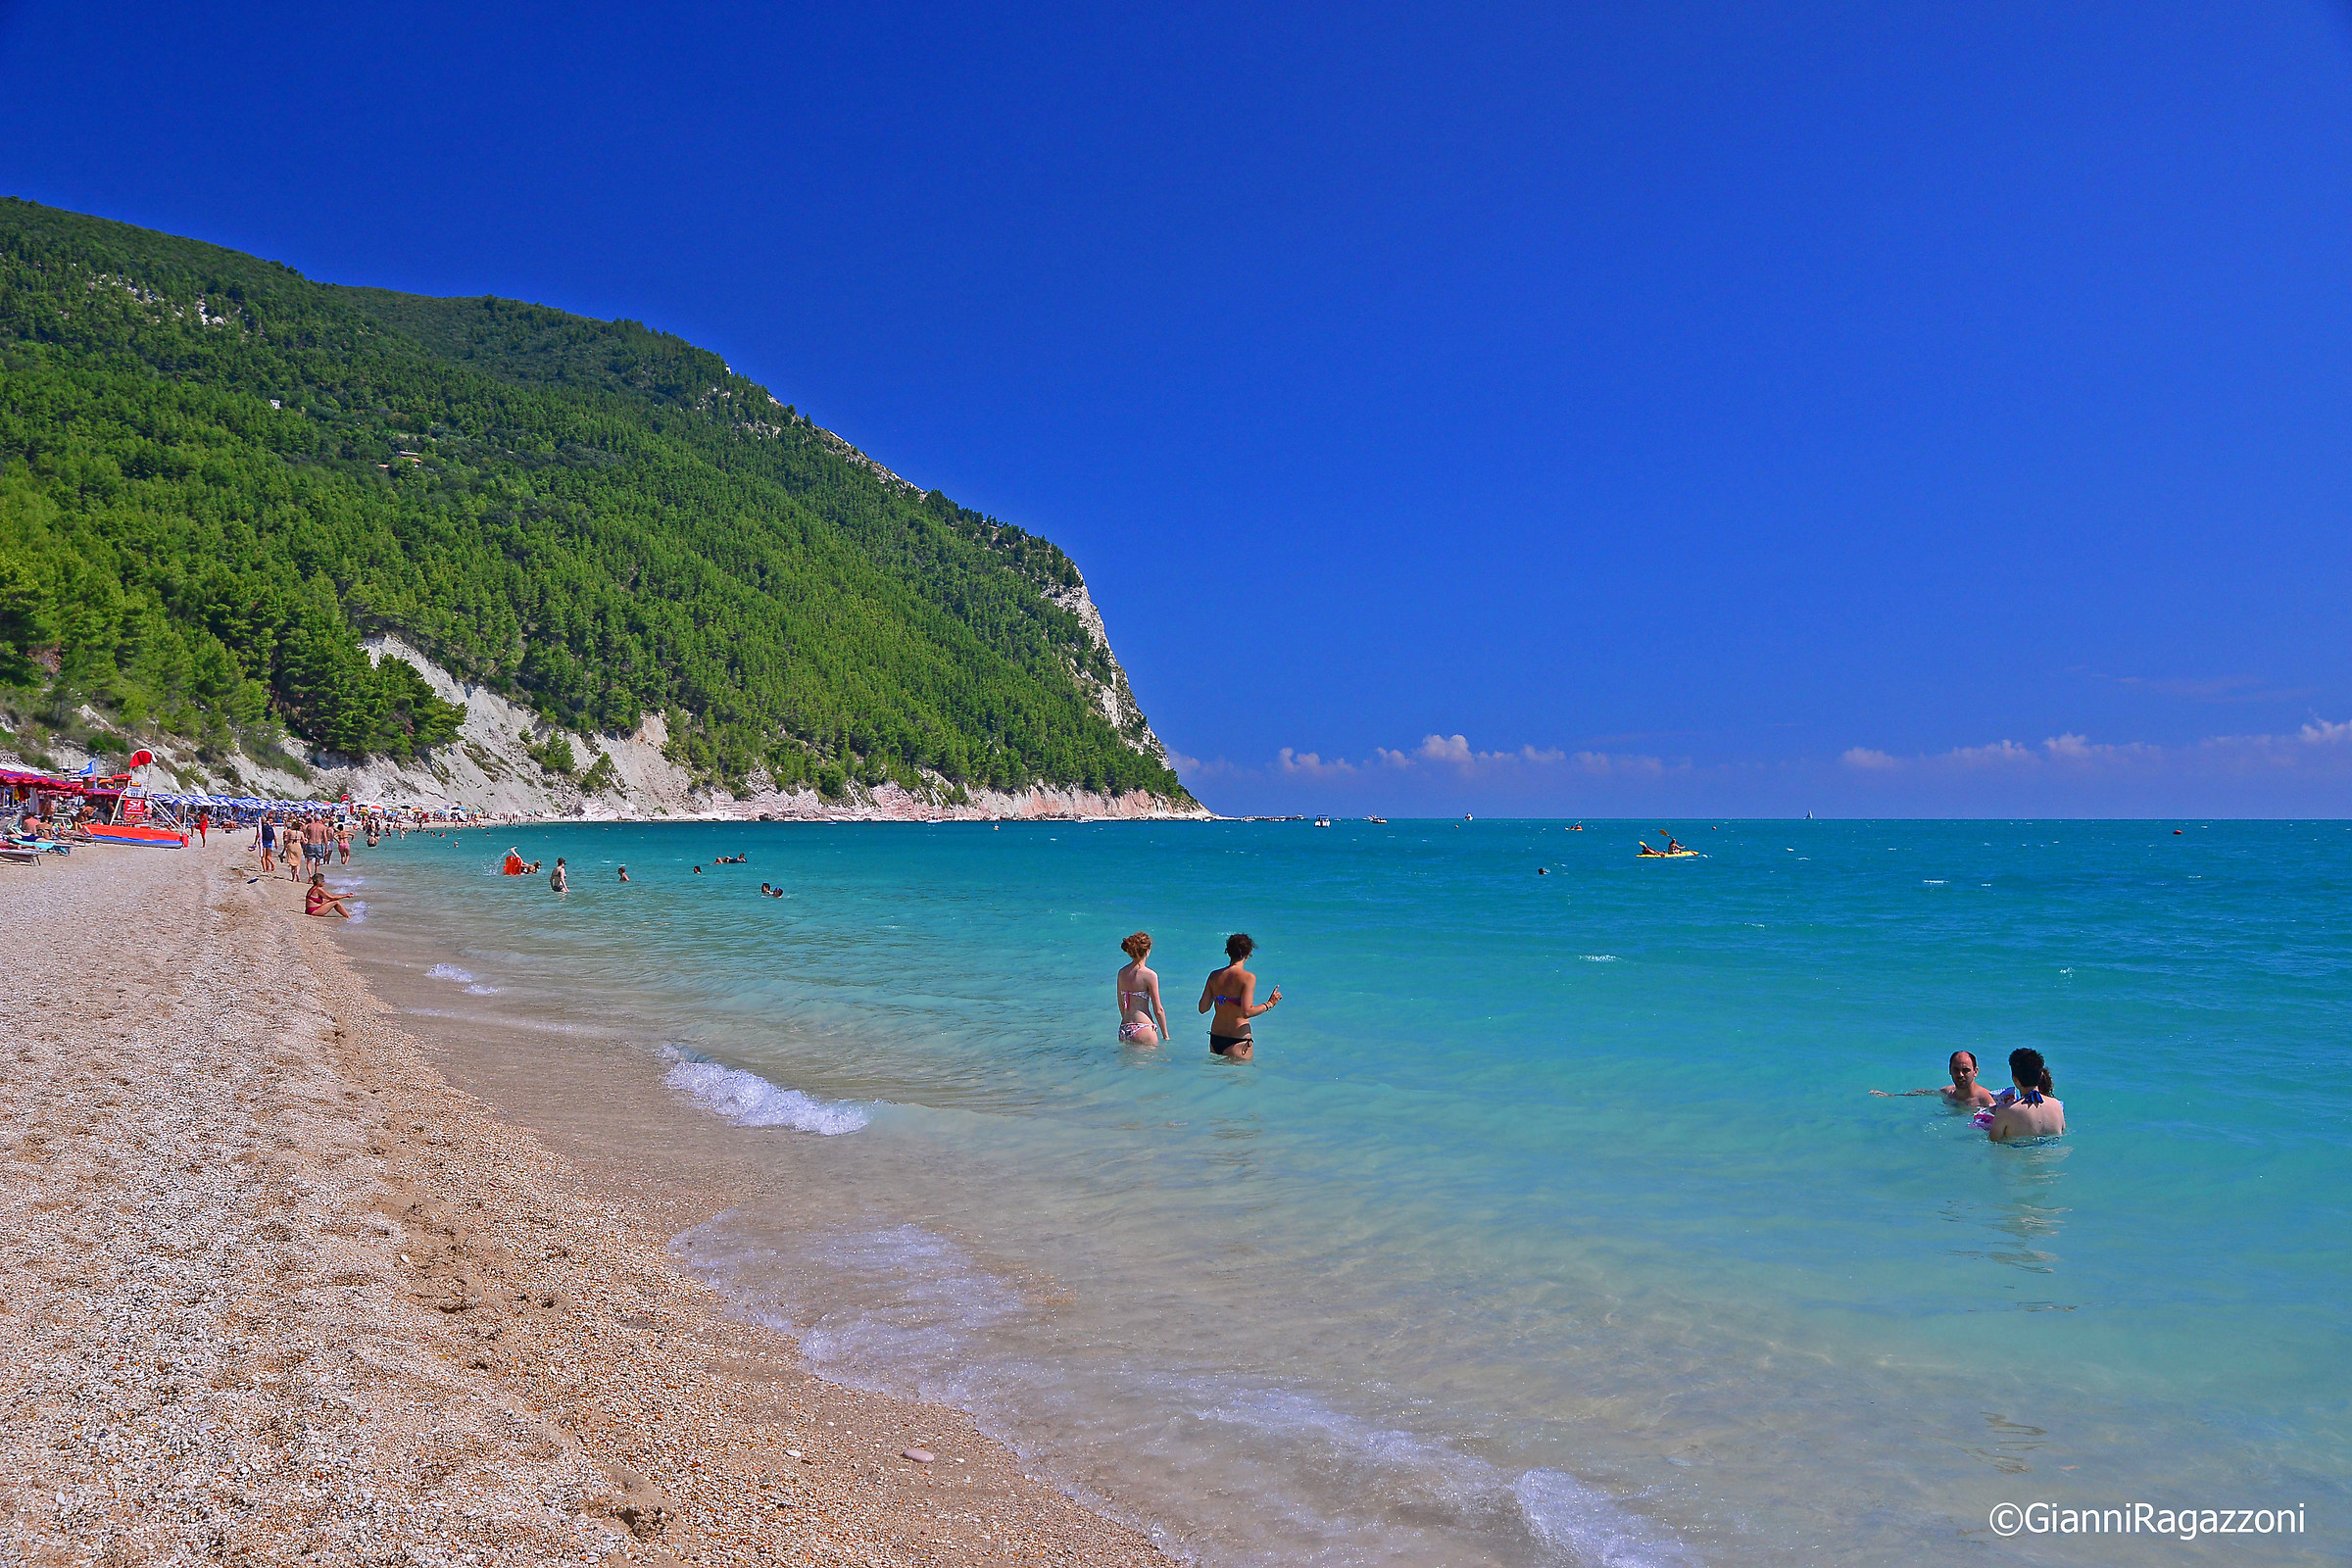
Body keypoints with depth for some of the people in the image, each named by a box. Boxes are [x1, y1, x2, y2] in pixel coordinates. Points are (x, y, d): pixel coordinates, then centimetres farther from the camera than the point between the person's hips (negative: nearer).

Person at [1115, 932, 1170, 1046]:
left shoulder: (1122, 973, 7)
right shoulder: (1149, 975, -10)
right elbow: (1158, 1010, -8)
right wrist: (1166, 1036, 1)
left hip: (1124, 1029, 6)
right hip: (1143, 1030, -6)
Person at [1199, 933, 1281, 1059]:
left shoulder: (1214, 976, 2)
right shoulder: (1248, 977, -13)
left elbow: (1203, 1009, 5)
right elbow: (1246, 1012, -20)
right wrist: (1269, 1004, -7)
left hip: (1215, 1039, 6)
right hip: (1237, 1041, -6)